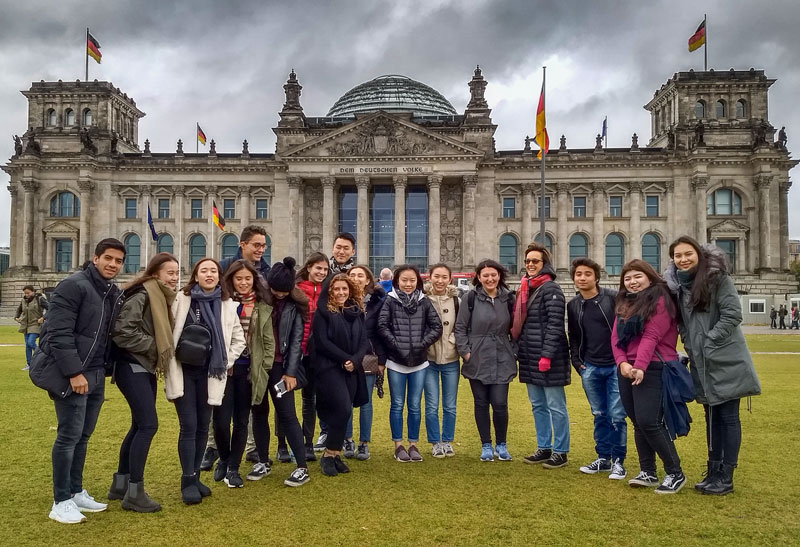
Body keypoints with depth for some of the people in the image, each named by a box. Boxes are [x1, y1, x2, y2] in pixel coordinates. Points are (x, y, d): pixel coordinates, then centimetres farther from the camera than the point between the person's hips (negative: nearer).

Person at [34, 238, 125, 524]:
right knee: (69, 435, -2)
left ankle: (76, 492, 27)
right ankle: (61, 502, 10)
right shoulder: (73, 286, -13)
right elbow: (58, 333, -19)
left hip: (96, 374, 8)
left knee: (83, 435, 15)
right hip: (71, 374, -8)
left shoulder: (114, 294, 11)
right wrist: (74, 372, -21)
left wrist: (105, 369, 12)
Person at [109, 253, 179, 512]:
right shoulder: (141, 295, -16)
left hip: (146, 367, 10)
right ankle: (134, 493, -2)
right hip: (132, 366, -10)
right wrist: (156, 346, -17)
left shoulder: (163, 298, 13)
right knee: (148, 425, -11)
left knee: (139, 425, 13)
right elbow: (123, 331, -24)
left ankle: (120, 484, 25)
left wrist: (164, 351, 4)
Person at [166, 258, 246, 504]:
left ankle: (195, 477, 23)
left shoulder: (227, 304, 5)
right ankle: (188, 481, 6)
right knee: (189, 426, -5)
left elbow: (239, 339, 12)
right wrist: (171, 366, -6)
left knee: (203, 426, 10)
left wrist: (225, 363, 4)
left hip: (209, 373, 3)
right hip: (184, 371, -3)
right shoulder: (181, 300, -3)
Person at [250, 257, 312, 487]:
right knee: (259, 412, 11)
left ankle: (302, 468, 1)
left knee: (287, 414, -3)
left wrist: (291, 372, -6)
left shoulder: (294, 304, -3)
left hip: (280, 365, -2)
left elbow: (297, 339, -2)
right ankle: (263, 462, 25)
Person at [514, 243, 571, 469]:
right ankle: (544, 448, 26)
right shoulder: (525, 289, 15)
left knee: (556, 407, 2)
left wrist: (547, 355, -21)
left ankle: (560, 452, 12)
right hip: (530, 357, 9)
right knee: (538, 405, 15)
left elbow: (555, 325, -16)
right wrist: (519, 350, 12)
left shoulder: (550, 289, -10)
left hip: (549, 358, -9)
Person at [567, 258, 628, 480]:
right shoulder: (573, 305, 8)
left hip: (615, 366, -4)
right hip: (590, 368, 4)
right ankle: (603, 458, 24)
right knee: (600, 415, 12)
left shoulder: (613, 298, -7)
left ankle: (618, 461, 13)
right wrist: (577, 362, 8)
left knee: (617, 415, -1)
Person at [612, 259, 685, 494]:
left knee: (649, 422, -12)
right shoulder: (624, 302, 16)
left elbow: (651, 336, -16)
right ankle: (648, 472, 21)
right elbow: (616, 335, 7)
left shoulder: (660, 300, -6)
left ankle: (675, 473, 3)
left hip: (652, 369, -7)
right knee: (637, 422, 10)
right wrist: (622, 363, -9)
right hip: (626, 369, 7)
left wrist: (640, 367, -23)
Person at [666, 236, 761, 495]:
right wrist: (691, 346, 5)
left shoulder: (717, 277, -11)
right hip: (701, 364, 6)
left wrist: (709, 342, -15)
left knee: (728, 417, 3)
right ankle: (713, 470, 25)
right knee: (712, 417, 15)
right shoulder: (676, 284, 6)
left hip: (726, 361, -6)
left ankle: (726, 477, 11)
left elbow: (733, 314, -15)